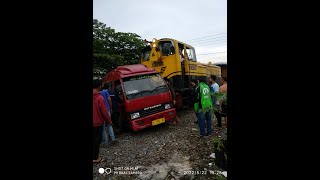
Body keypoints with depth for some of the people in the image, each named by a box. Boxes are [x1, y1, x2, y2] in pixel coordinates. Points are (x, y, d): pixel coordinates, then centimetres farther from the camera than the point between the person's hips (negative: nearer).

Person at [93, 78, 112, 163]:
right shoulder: (100, 98, -21)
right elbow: (104, 112, -17)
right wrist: (109, 121, -3)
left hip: (94, 122, 7)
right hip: (98, 123, -6)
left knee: (95, 139, 18)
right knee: (97, 140, 6)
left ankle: (95, 156, 30)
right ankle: (96, 158, 17)